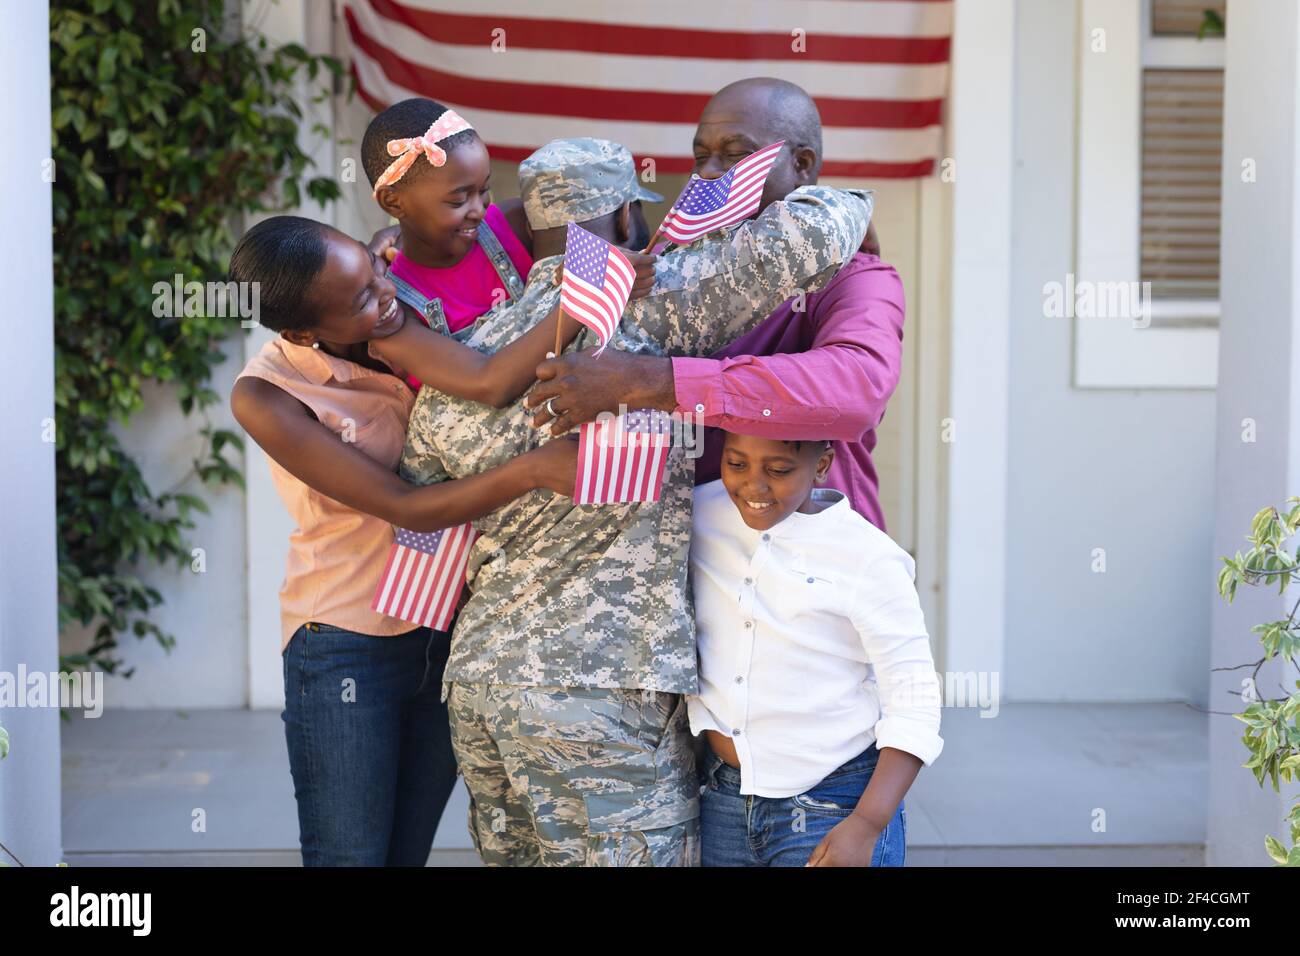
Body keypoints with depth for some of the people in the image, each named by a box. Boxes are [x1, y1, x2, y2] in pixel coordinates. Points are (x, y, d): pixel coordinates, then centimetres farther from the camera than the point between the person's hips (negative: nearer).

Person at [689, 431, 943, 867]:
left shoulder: (868, 560, -14)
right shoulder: (700, 515, -2)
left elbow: (913, 705, -12)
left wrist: (867, 824, -19)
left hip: (835, 806, -4)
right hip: (722, 796, 4)